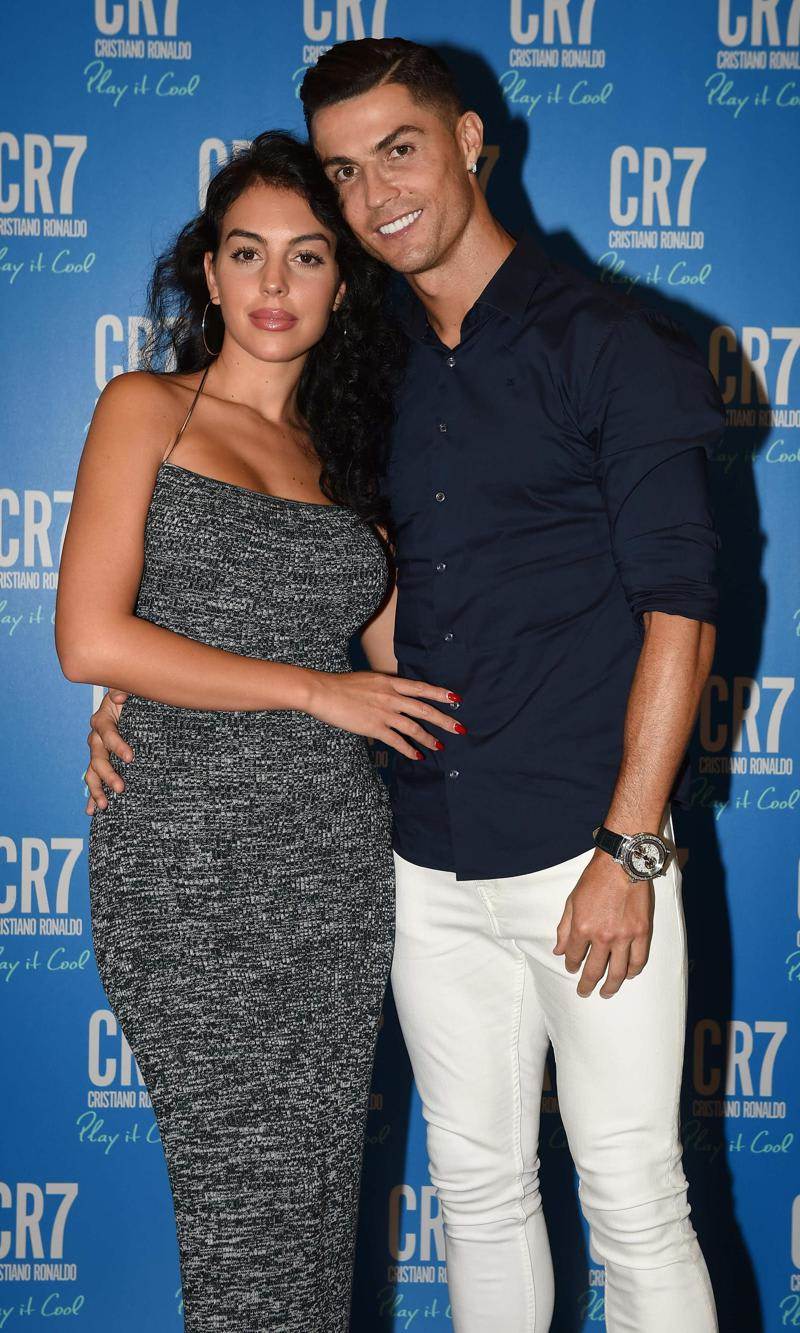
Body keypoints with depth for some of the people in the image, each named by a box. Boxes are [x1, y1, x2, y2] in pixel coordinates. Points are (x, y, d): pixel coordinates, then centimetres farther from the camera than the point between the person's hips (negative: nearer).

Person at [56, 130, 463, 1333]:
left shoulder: (340, 452, 16)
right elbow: (91, 639, -9)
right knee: (252, 1197, -1)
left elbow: (409, 654, 12)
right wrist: (315, 689, -8)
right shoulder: (149, 408, 3)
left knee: (321, 1185, 8)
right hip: (189, 856, -4)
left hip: (336, 852, 4)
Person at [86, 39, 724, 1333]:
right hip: (433, 865, 5)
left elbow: (679, 607, -8)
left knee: (634, 1205, 3)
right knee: (478, 1182, 16)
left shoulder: (609, 345, -5)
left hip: (588, 854, -5)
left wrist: (628, 851, -14)